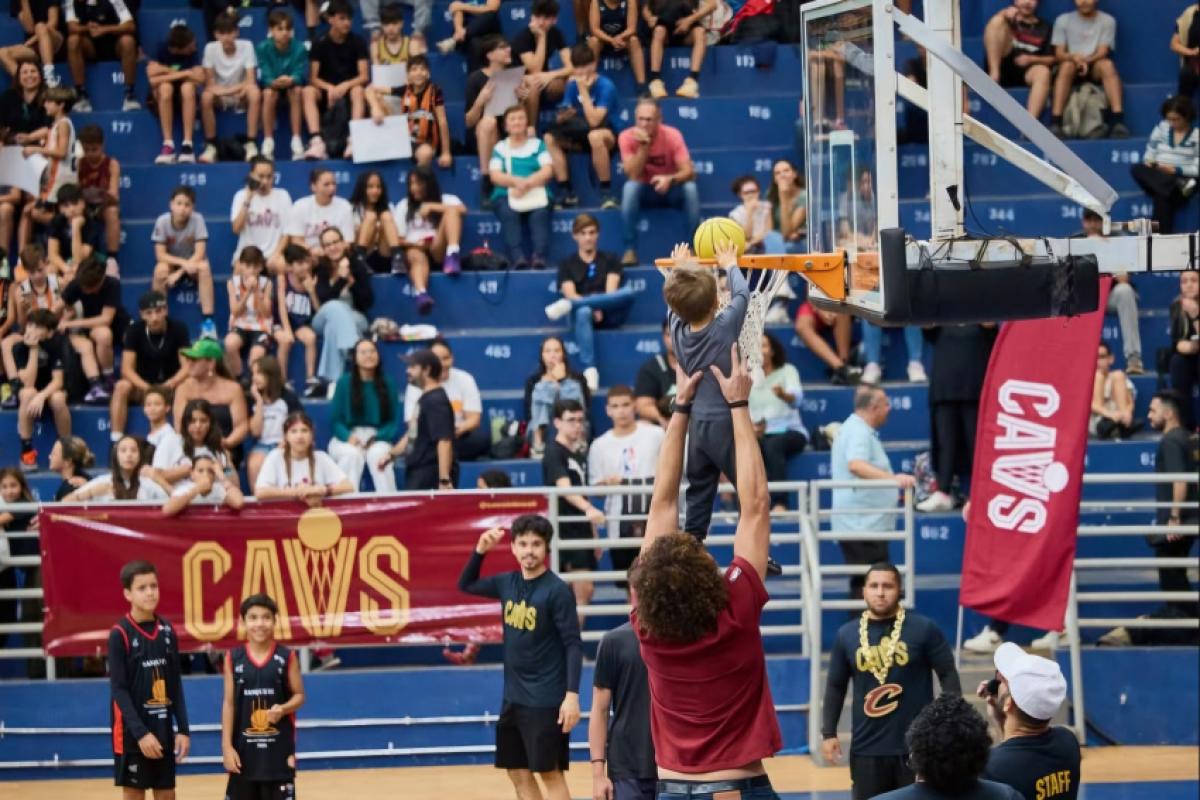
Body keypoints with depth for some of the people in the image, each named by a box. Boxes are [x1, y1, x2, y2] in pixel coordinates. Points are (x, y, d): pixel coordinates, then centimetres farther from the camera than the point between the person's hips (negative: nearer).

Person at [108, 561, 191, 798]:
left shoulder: (167, 631, 6)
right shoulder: (120, 634, -10)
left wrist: (183, 729, 3)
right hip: (132, 732, -5)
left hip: (163, 730, 5)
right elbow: (118, 690, -14)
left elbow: (176, 685, 10)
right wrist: (140, 732, -21)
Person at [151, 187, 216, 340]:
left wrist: (179, 273, -30)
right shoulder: (162, 221, -19)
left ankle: (207, 321, -30)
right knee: (161, 269, -33)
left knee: (204, 267, -33)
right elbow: (160, 255, -19)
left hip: (192, 265, 0)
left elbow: (199, 254, -23)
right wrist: (183, 262, -33)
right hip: (172, 264, 0)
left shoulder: (197, 219, -20)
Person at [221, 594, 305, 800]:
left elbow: (299, 695, 2)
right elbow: (229, 704, 2)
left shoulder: (287, 657, -3)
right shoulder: (233, 658, 0)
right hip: (245, 747, 1)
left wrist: (283, 709, -20)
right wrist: (227, 746, -3)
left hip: (278, 746, -1)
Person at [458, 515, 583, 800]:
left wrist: (572, 694, -22)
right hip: (513, 696, 7)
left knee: (550, 773, -3)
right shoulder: (508, 583, 6)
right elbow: (466, 585, 22)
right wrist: (480, 550, 6)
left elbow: (574, 645, -15)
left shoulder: (557, 590, -13)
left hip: (546, 700, -7)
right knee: (519, 774, 11)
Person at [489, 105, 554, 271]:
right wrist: (517, 181, -16)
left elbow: (547, 171, 3)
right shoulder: (500, 148, 16)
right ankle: (518, 258, -48)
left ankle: (539, 257, -48)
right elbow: (495, 176, 2)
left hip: (536, 194, 0)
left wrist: (527, 184, -14)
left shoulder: (538, 145, 17)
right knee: (509, 213, -34)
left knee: (540, 212, -33)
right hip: (506, 195, 0)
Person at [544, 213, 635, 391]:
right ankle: (590, 370, -51)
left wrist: (600, 307, -19)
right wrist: (593, 308, -19)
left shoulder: (610, 260, 16)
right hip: (583, 314, -1)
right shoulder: (567, 264, 14)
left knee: (629, 292, -32)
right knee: (583, 312, -40)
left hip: (609, 314, 1)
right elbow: (571, 294, -2)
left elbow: (611, 292, 0)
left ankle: (568, 306, -40)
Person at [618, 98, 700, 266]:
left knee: (690, 188, -31)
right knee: (630, 187, -33)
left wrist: (670, 179, -44)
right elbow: (633, 176, -24)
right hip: (644, 191, 0)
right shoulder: (627, 137, -17)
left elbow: (688, 172, -23)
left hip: (671, 189, 0)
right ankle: (630, 249, -30)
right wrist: (643, 145, -34)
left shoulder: (672, 135, -17)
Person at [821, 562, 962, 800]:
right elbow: (835, 687, 12)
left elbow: (948, 676, -1)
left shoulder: (923, 629, -4)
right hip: (866, 748, 2)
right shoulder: (847, 635, 4)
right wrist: (829, 733, 5)